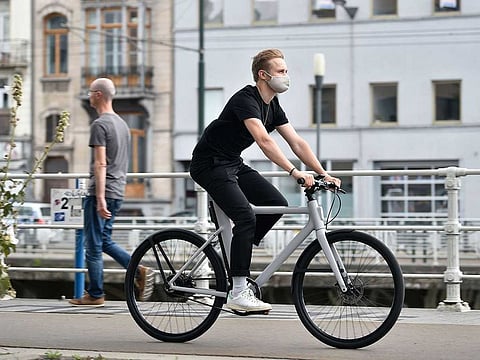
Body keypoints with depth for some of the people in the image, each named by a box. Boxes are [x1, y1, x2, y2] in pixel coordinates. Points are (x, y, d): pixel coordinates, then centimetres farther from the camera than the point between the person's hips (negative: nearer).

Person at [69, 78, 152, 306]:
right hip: (118, 193, 9)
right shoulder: (122, 124, 17)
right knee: (104, 241, 16)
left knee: (93, 245, -1)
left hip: (100, 193, -9)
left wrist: (100, 198, -22)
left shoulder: (100, 124, -12)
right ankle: (139, 271, 2)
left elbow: (100, 164, -19)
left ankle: (95, 295, 4)